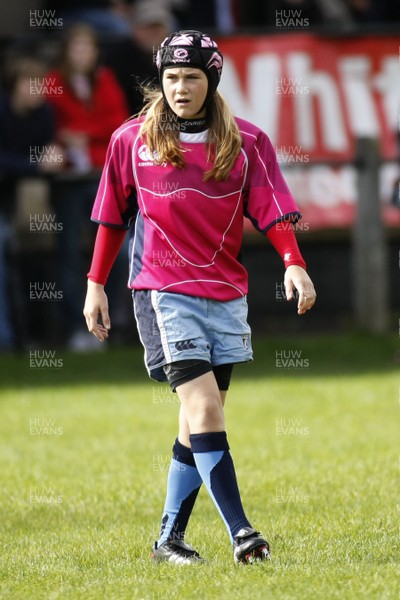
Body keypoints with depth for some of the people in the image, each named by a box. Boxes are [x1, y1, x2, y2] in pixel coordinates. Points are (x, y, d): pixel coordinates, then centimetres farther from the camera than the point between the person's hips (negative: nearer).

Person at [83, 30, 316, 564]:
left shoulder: (246, 142, 4)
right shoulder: (131, 141, 3)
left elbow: (272, 210, -1)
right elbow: (112, 217, 11)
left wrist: (294, 263, -17)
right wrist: (96, 285, 11)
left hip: (226, 294, 3)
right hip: (163, 292, -3)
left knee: (199, 421, 7)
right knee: (204, 408, -16)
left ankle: (170, 539, 16)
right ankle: (239, 532, -21)